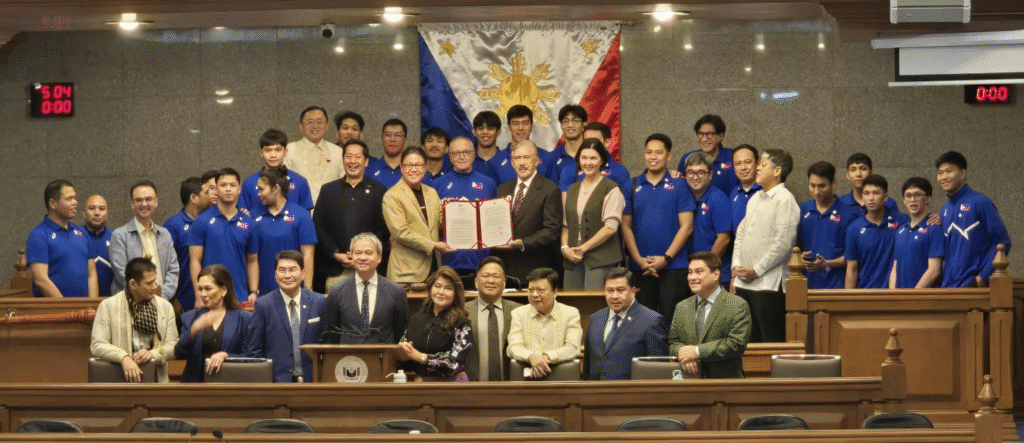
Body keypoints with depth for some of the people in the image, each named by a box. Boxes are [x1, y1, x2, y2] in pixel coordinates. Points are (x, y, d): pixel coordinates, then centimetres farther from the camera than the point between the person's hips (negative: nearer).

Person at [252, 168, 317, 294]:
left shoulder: (300, 215, -2)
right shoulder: (256, 217, 6)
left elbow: (307, 254, -4)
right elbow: (253, 257, 8)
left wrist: (307, 289, -9)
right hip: (264, 290, 3)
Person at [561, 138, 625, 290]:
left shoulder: (611, 189, -1)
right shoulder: (572, 190, 18)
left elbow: (611, 227, -9)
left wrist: (583, 248, -10)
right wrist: (565, 247, 0)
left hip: (600, 259, -5)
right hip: (572, 257, 5)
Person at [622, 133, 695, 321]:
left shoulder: (678, 186, 2)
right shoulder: (632, 186, 9)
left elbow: (686, 226, -2)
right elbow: (626, 226, 7)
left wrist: (666, 258, -10)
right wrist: (638, 259, -5)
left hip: (673, 266, -2)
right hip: (640, 267, 3)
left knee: (670, 318, -4)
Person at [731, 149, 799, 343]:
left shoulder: (784, 199, -8)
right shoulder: (755, 199, 18)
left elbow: (784, 242, -15)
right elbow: (740, 234, 21)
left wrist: (756, 270, -12)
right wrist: (736, 268, 8)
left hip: (768, 284, -8)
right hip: (743, 283, 8)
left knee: (771, 341, -6)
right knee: (747, 340, 10)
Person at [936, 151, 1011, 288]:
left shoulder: (980, 202, -6)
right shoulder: (945, 209, 15)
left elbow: (1002, 242, -8)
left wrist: (983, 276, -14)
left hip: (974, 283, -6)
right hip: (948, 285, 6)